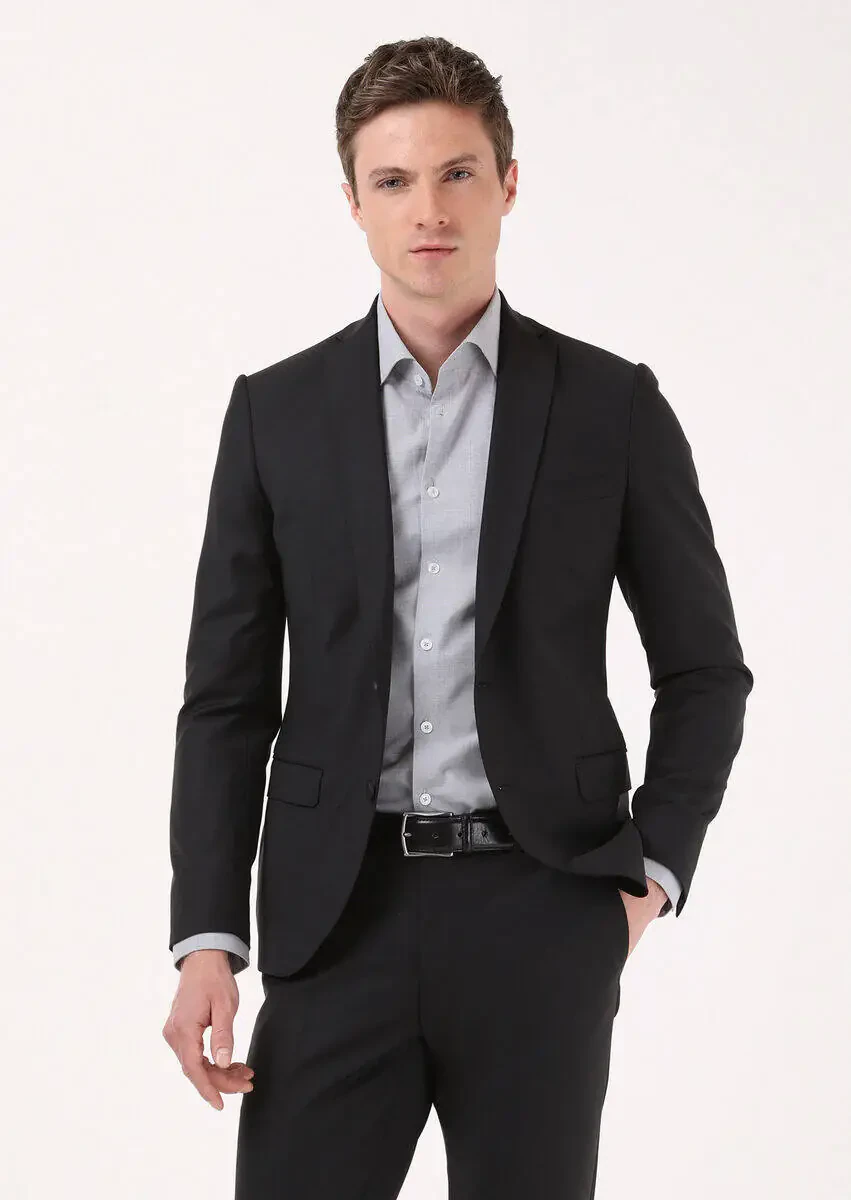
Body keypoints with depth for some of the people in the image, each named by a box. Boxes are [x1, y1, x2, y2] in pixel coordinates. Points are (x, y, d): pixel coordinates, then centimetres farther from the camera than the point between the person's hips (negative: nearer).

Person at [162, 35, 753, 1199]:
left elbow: (706, 672, 9)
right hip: (342, 913, 1)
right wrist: (206, 940, -4)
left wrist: (653, 871, -3)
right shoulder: (277, 413, 5)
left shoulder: (612, 406, 3)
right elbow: (228, 696, 5)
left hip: (543, 912, 0)